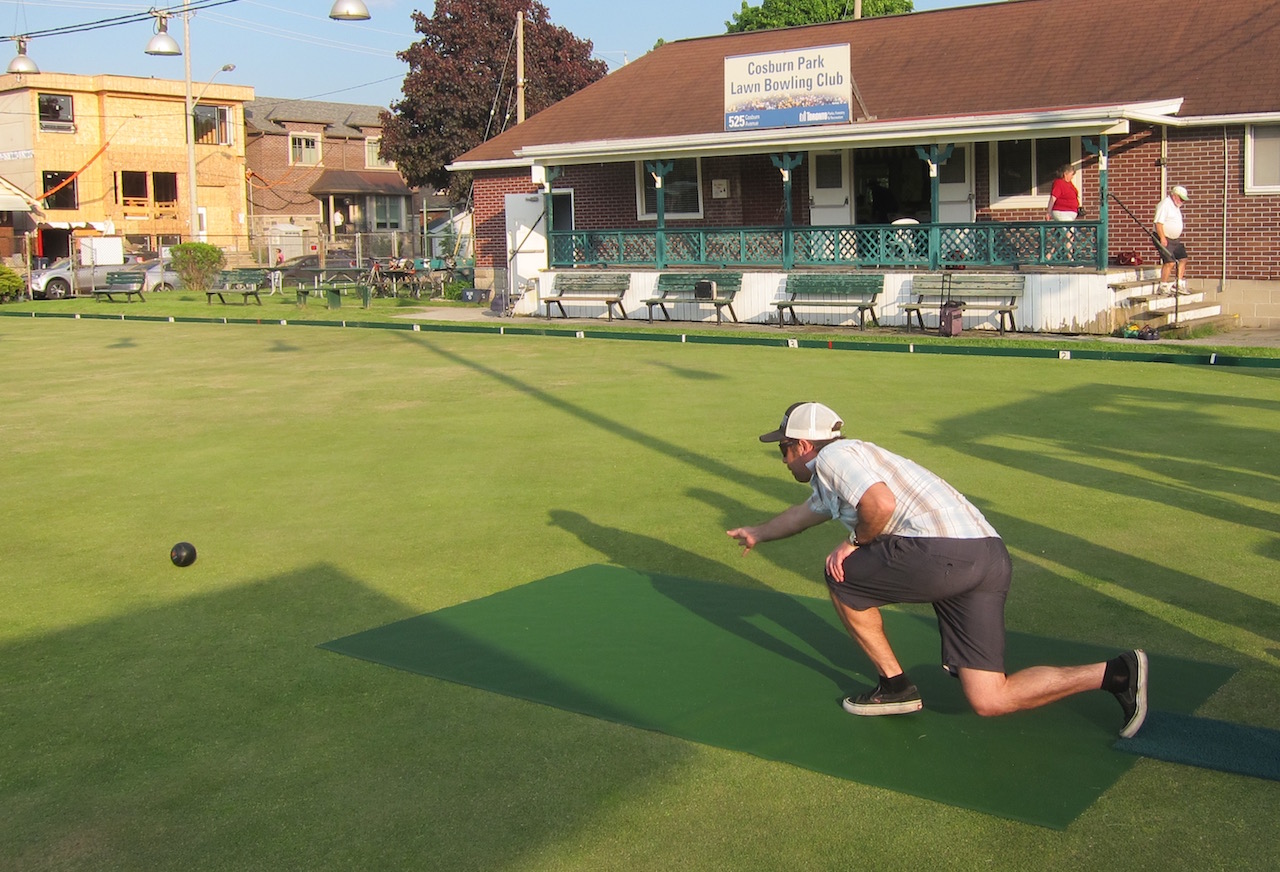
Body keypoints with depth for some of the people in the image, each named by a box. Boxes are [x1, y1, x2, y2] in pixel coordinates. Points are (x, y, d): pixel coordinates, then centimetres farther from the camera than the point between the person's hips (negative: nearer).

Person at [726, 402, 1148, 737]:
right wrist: (758, 533, 70)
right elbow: (807, 511, 54)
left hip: (944, 551, -9)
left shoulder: (832, 456, 2)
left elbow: (880, 504, -17)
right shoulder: (833, 476, 33)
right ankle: (1114, 673, -3)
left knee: (842, 573, 10)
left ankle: (895, 686, 14)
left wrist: (856, 544, 2)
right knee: (989, 700, 3)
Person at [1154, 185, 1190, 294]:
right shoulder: (1165, 204, -14)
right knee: (1169, 262, -16)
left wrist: (1178, 237, 24)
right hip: (1165, 239, -10)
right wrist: (1162, 238, -26)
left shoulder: (1176, 205, 17)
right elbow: (1158, 223, -22)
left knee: (1183, 259, 8)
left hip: (1175, 239, 10)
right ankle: (1163, 287, -9)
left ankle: (1179, 284, 16)